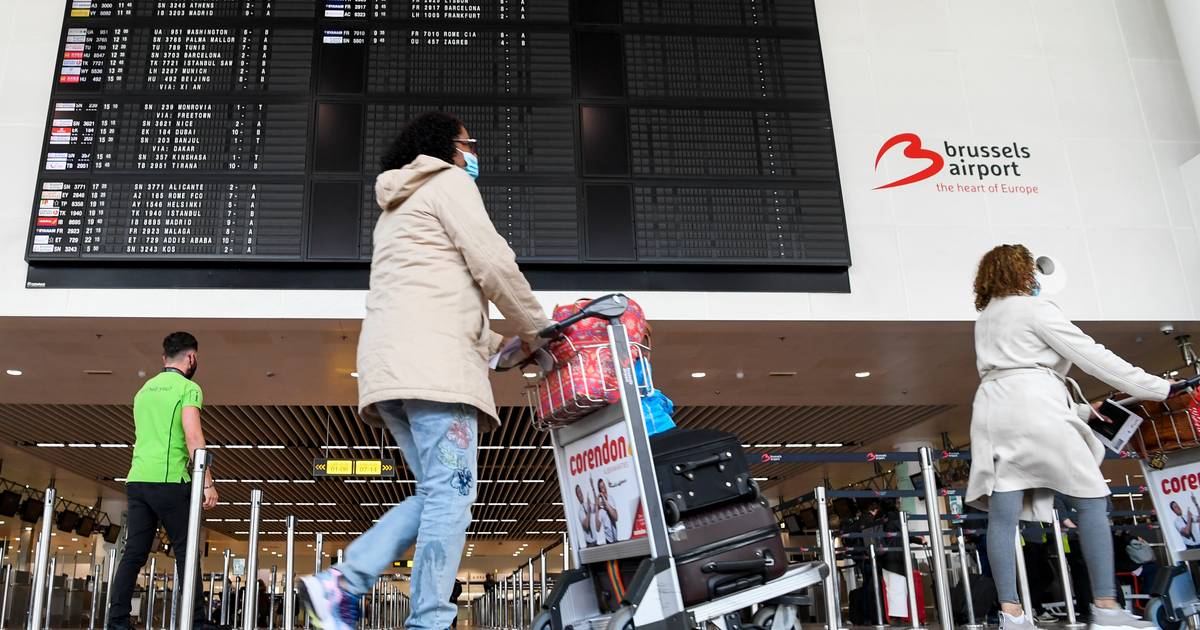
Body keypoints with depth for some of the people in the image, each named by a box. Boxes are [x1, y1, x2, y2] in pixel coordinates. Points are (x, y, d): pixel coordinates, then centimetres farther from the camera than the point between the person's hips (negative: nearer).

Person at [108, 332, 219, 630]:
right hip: (168, 481, -7)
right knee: (186, 552, 0)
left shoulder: (145, 390, 20)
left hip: (137, 480, 7)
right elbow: (193, 436, -15)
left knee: (134, 553, 6)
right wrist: (208, 483, -15)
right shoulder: (188, 388, -4)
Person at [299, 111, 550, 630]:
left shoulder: (398, 210, 35)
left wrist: (501, 346, 29)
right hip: (431, 358, -9)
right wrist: (536, 330, 9)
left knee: (436, 494, 8)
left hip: (392, 365, 9)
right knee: (451, 493, -12)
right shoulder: (449, 184, 7)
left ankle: (340, 584, -2)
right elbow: (493, 264, -4)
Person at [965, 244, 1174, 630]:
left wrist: (1082, 409, 28)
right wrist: (1157, 388, 3)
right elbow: (1092, 356, -3)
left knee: (1003, 513, -1)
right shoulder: (1035, 309, 2)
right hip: (1034, 408, -7)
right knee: (1091, 501, 2)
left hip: (994, 409, 7)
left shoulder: (985, 318, 25)